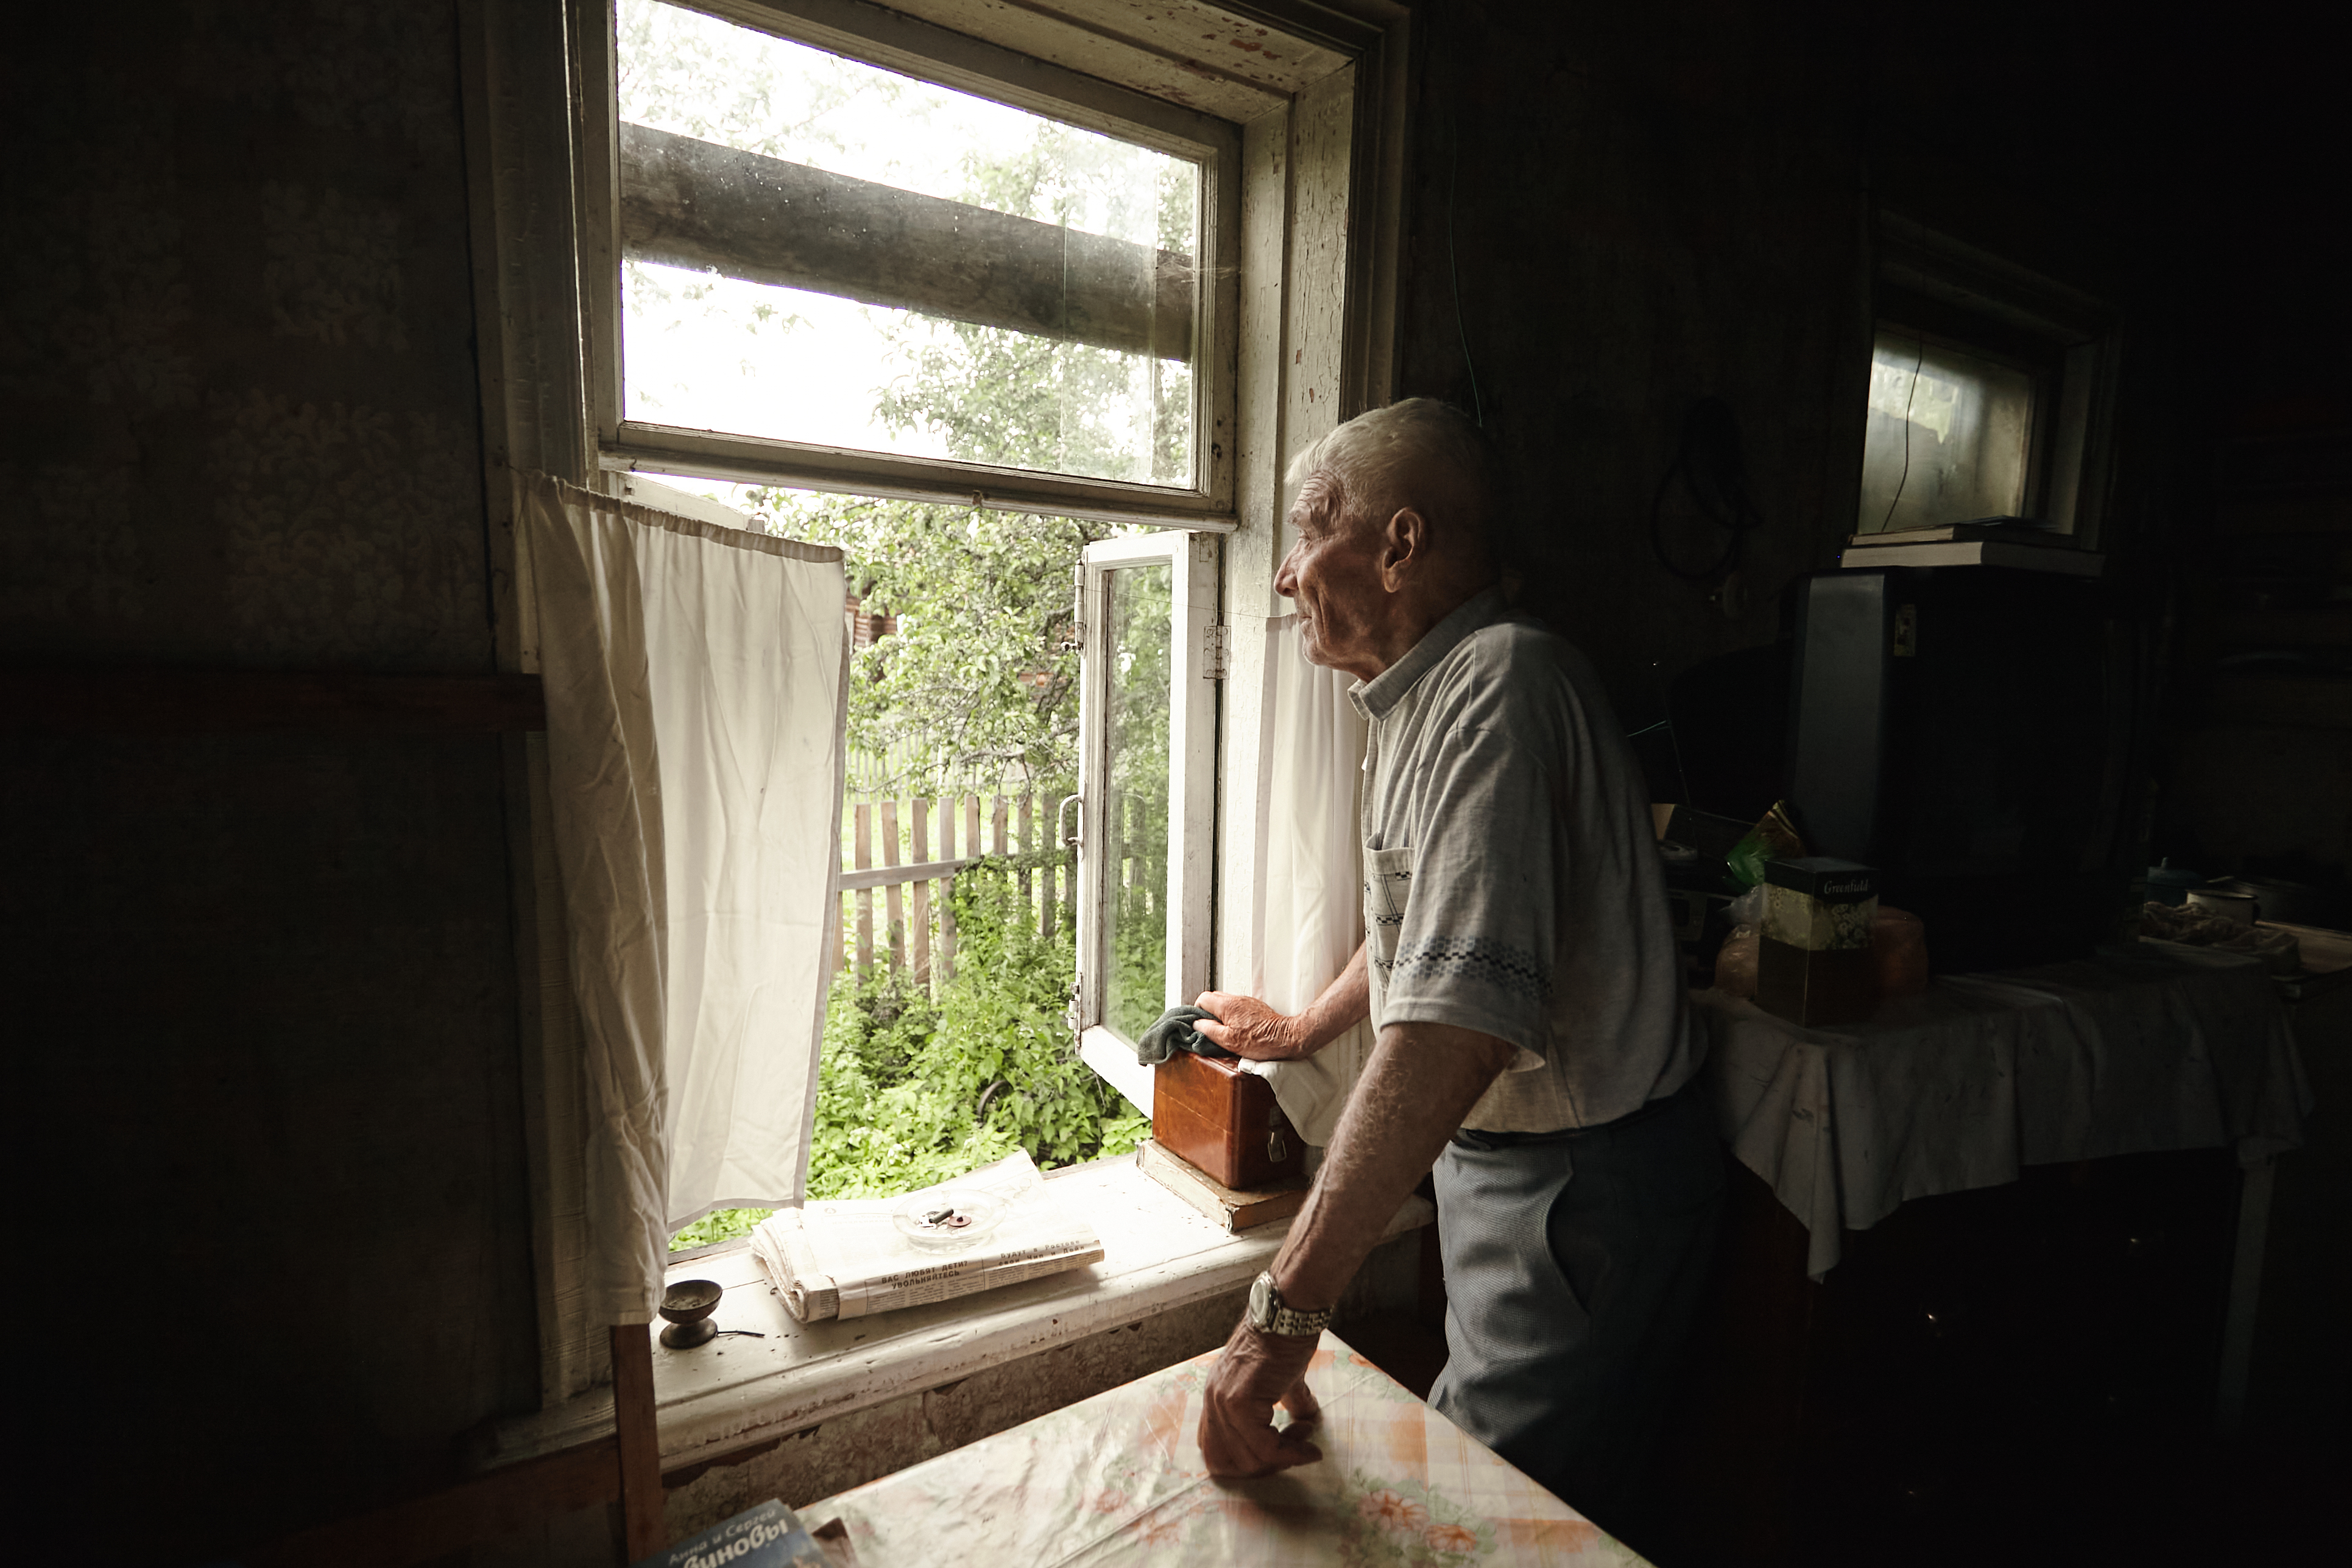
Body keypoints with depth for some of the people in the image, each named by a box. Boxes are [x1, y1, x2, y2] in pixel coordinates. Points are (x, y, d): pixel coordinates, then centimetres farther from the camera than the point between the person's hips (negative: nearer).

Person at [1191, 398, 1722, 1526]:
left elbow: (1459, 1022, -38)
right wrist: (1301, 1031, 31)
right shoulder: (1430, 693, 10)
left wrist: (1287, 1306, -36)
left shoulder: (1496, 684, -26)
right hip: (1502, 1156, 10)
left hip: (1576, 1190, -10)